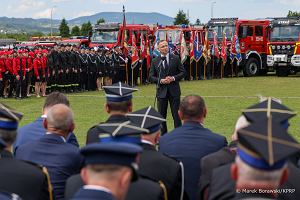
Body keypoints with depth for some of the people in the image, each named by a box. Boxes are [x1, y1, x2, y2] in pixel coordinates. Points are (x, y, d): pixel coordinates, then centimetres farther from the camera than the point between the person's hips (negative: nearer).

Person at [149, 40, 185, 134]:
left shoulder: (175, 58, 2)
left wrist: (173, 78, -12)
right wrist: (160, 80, -13)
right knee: (161, 115, 6)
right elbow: (151, 76, 4)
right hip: (161, 91, 1)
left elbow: (182, 72, 3)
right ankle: (163, 135, 16)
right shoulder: (155, 61, 3)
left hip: (174, 90, -1)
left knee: (176, 114, 2)